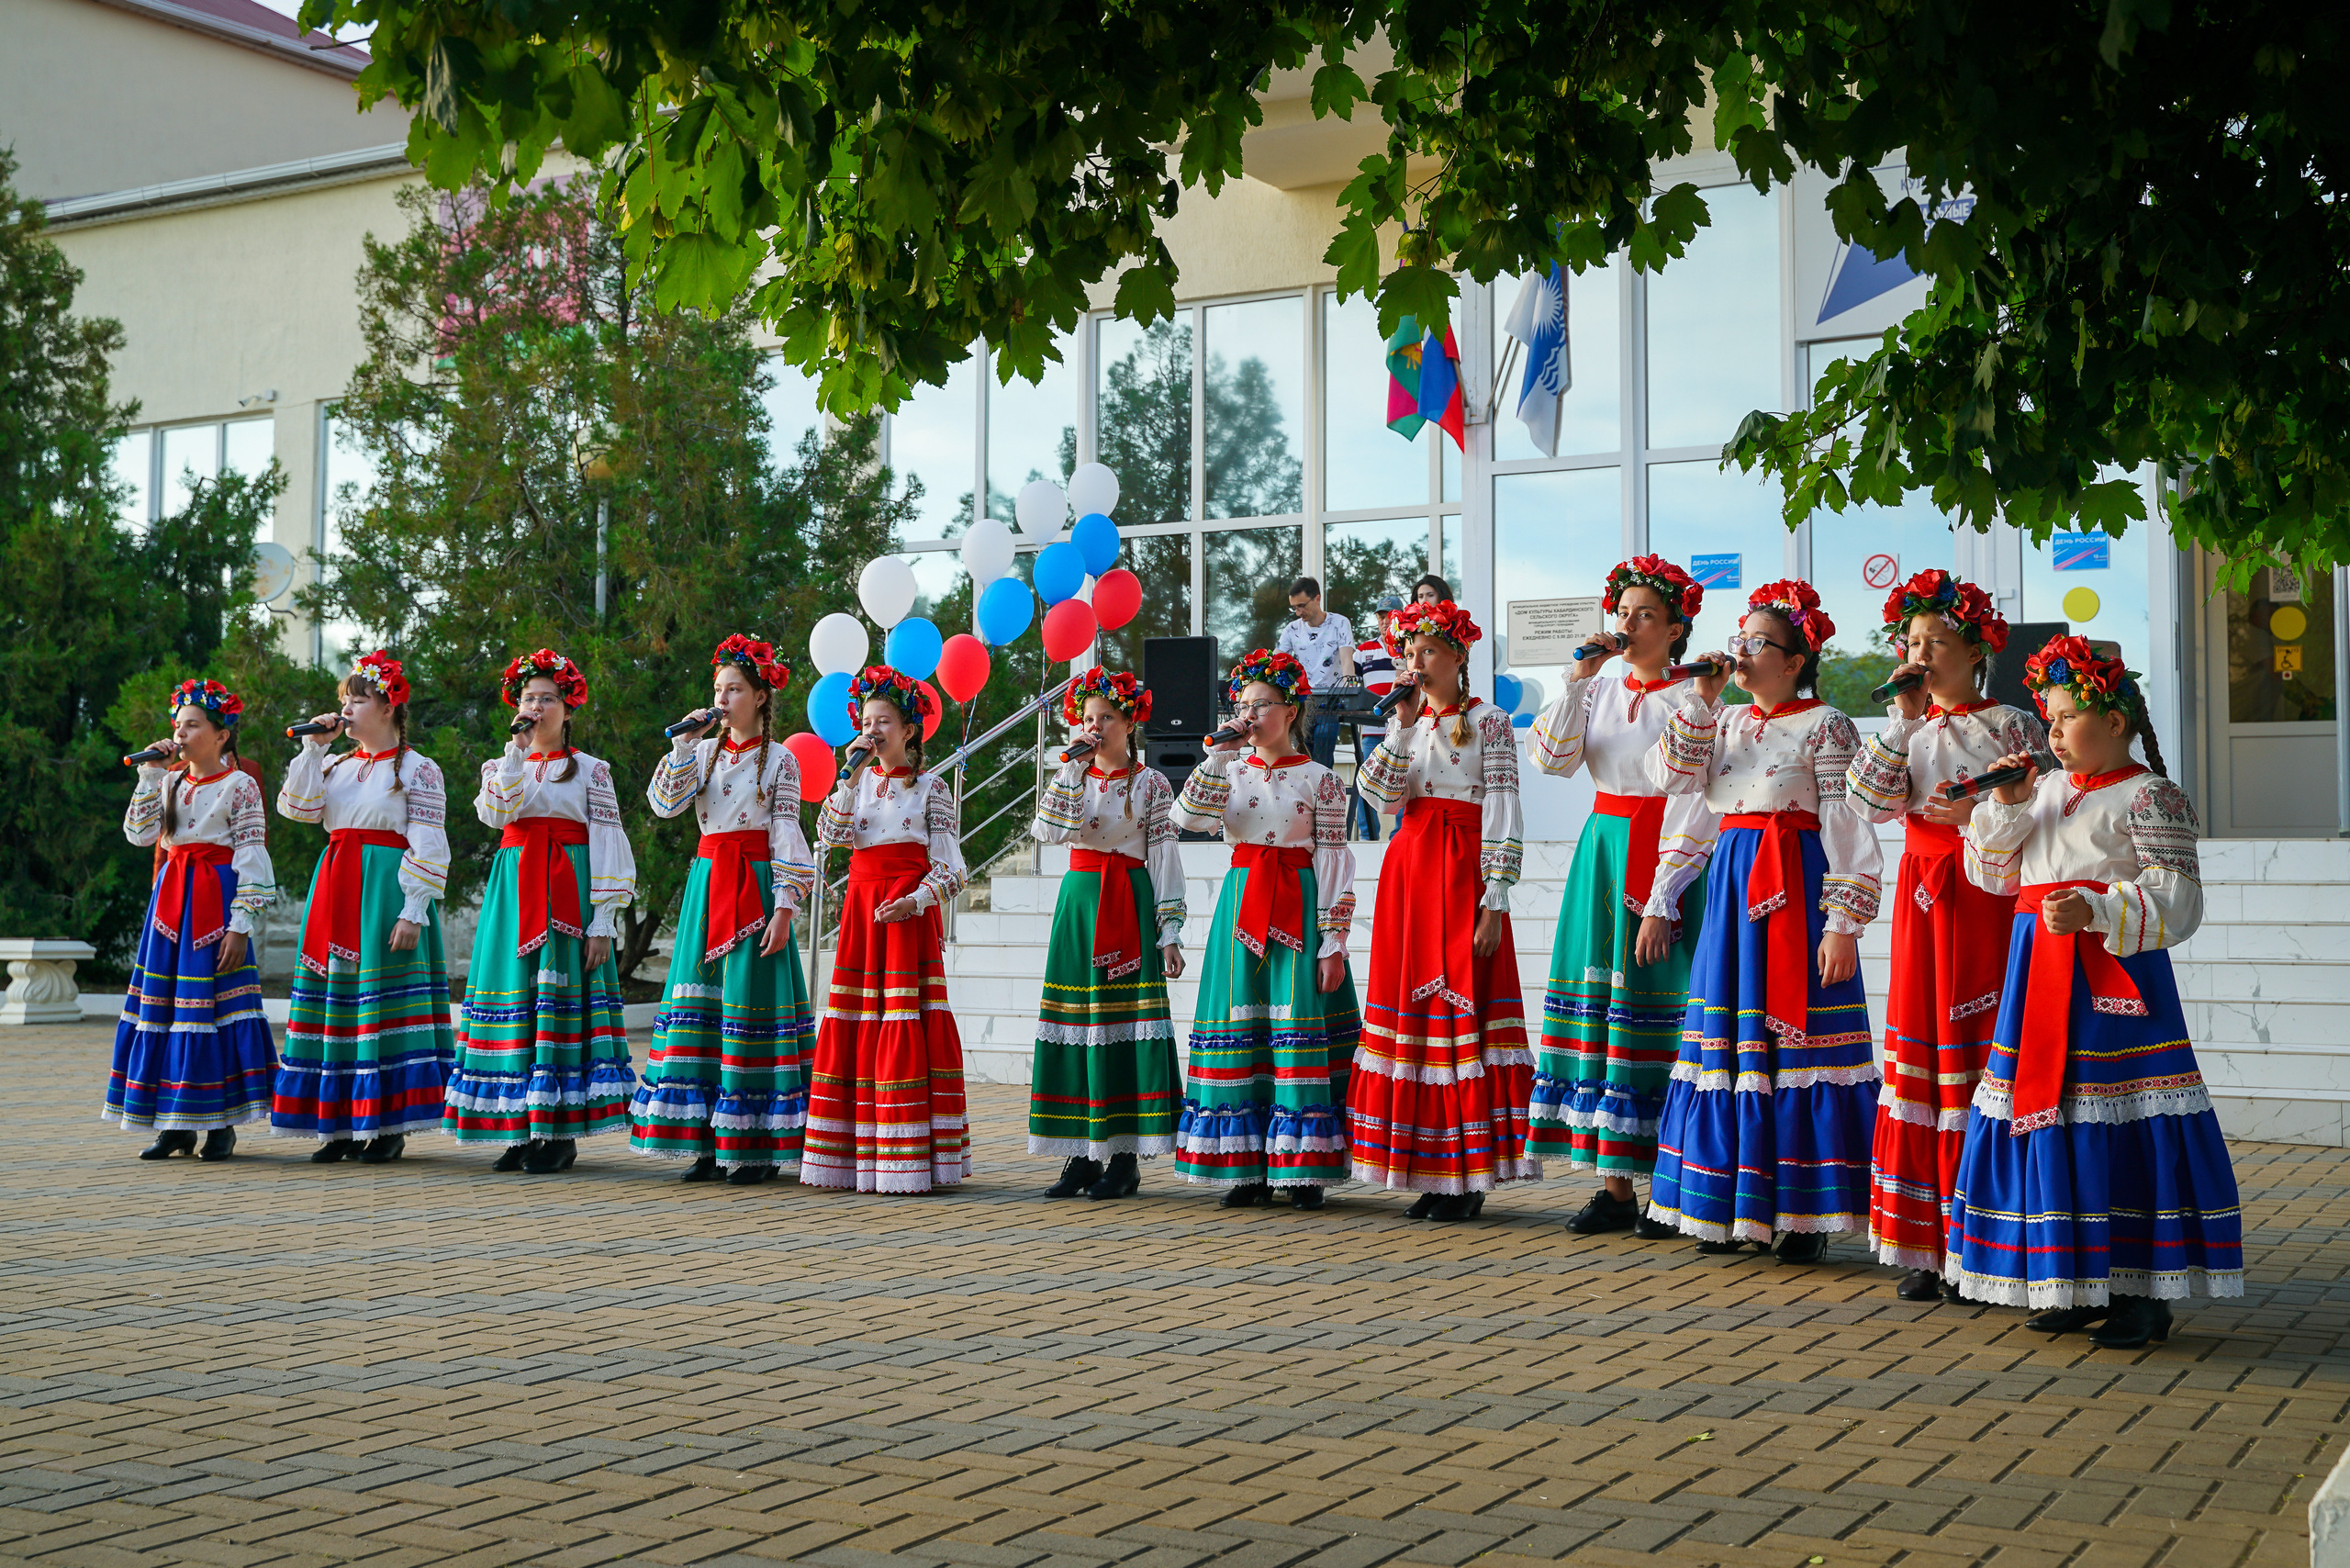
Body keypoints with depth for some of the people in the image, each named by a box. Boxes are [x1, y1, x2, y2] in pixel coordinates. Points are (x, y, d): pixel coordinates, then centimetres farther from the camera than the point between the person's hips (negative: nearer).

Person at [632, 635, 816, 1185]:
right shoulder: (704, 752, 14)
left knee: (750, 1005, -7)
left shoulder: (780, 759, 0)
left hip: (755, 886, -5)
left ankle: (759, 1145, -1)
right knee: (700, 1004, 1)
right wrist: (684, 744, -6)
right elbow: (665, 803, 0)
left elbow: (787, 836, -5)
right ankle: (710, 1141, 6)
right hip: (707, 885, 5)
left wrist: (784, 908, -12)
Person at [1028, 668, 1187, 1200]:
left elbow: (1165, 861, -2)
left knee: (1124, 1023, -6)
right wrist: (1072, 767, -9)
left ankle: (1124, 1158, -2)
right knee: (1075, 1022, 1)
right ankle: (1081, 1154, 7)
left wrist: (1170, 933, -8)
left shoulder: (1151, 784, 1)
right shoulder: (1072, 776, 11)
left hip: (1129, 905, -4)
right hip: (1078, 902, 4)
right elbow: (1046, 829, -7)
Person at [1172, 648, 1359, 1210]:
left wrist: (1333, 943, -10)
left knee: (1299, 1027, -6)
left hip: (1298, 908, -3)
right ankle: (1249, 1168, 7)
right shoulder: (1229, 771, 12)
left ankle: (1303, 1169, 0)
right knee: (1238, 1033, 1)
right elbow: (1188, 817, -6)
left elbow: (1334, 863, -3)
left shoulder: (1320, 779, 1)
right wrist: (1219, 755, -9)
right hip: (1241, 904, 3)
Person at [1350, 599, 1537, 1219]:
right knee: (1409, 1001, 3)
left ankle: (1469, 1177, -3)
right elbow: (1383, 796, 0)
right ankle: (1432, 1173, 9)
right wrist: (1404, 724, -6)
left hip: (1463, 870, -6)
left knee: (1462, 1004, -8)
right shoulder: (1407, 721, 16)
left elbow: (1503, 819, -7)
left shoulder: (1489, 722, -1)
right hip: (1407, 866, 6)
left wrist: (1494, 903, -14)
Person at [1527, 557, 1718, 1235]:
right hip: (1602, 850, 6)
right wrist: (1577, 679, -7)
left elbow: (1693, 810, -12)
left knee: (1658, 1012, -5)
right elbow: (1552, 758, -1)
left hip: (1664, 860, -6)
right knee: (1598, 1004, 3)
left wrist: (1661, 904, -17)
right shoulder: (1600, 691, 12)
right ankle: (1614, 1186, 9)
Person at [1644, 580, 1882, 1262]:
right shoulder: (1723, 722, 16)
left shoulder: (1825, 725, -4)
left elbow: (1848, 829, -9)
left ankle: (1805, 1212, 1)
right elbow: (1671, 777, 2)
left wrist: (1844, 923, -16)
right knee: (1728, 1042, 6)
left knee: (1796, 1038, -6)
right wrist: (1701, 697, -2)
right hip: (1732, 881, 6)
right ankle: (1732, 1205, 15)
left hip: (1795, 886, -6)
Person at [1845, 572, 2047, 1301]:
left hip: (1986, 896, -5)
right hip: (1922, 895, 5)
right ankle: (1927, 1245, 11)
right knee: (1922, 1055, 5)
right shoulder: (1910, 727, 12)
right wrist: (1903, 720, -9)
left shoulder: (2011, 726, -1)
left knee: (1980, 1056, -5)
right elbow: (1870, 802, -3)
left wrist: (1978, 812, -17)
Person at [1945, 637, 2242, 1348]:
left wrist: (2095, 911, -25)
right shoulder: (2047, 790, 16)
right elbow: (1992, 874, 18)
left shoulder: (2149, 797, -5)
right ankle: (2075, 1284, 18)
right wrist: (2006, 805, 4)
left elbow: (2177, 901, -13)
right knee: (2051, 1121, 7)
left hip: (2116, 970, -7)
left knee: (2124, 1129, -7)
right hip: (2041, 973, 7)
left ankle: (2145, 1291, 2)